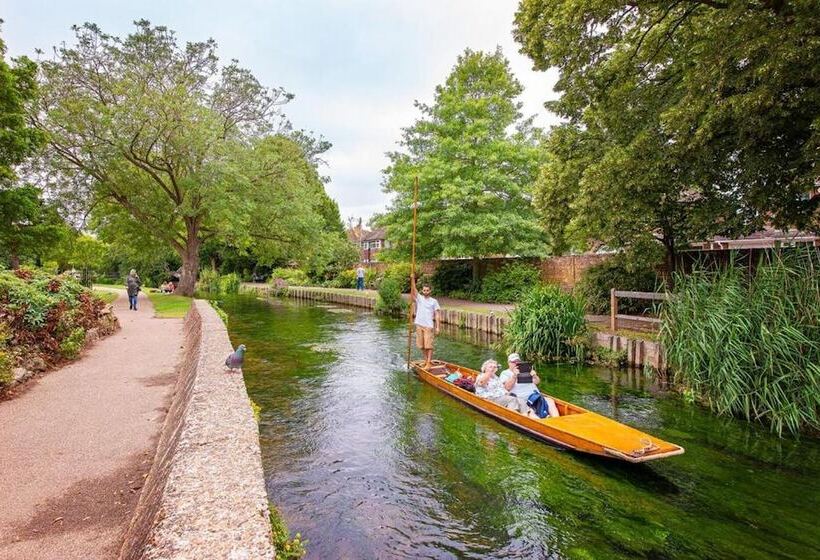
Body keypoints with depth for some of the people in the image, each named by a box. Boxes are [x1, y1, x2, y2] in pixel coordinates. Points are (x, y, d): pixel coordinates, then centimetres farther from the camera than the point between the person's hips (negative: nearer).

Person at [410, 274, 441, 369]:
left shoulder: (434, 301, 3)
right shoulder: (419, 298, 8)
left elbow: (437, 315, 0)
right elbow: (413, 290, -8)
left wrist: (438, 327, -8)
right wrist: (412, 279, -21)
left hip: (429, 326, -3)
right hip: (419, 325, 3)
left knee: (429, 345, -6)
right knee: (421, 345, 10)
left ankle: (429, 363, -2)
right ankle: (426, 359, 27)